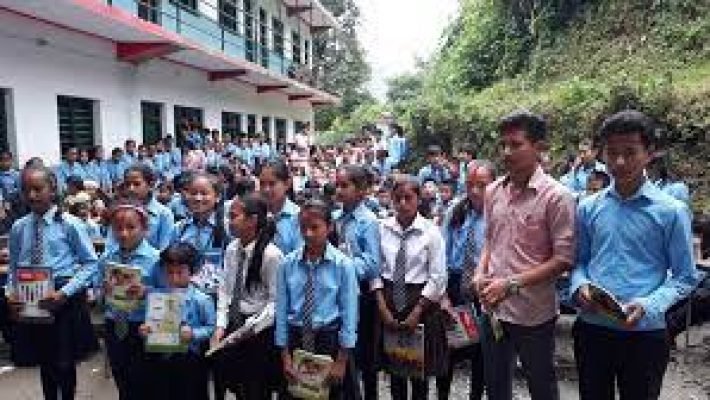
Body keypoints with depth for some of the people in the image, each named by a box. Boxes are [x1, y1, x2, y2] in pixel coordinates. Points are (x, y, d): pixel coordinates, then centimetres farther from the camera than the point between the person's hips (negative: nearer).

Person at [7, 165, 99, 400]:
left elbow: (90, 263, -9)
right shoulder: (18, 228, 4)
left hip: (65, 301, -4)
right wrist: (12, 292, -6)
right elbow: (13, 267, 12)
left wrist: (64, 293, -18)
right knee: (44, 362, 17)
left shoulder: (69, 224, -10)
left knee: (65, 363, 10)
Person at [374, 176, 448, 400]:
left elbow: (438, 278, -8)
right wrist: (383, 307, -8)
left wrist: (417, 312, -11)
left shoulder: (431, 232, -8)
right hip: (389, 302, 2)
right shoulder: (382, 229, -2)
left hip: (421, 301, -2)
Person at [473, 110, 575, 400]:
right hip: (494, 308, 5)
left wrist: (512, 284, -21)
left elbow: (563, 259, -15)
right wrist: (481, 274, -4)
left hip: (533, 312, -5)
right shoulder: (493, 192, 4)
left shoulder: (556, 196, -14)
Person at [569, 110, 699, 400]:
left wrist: (648, 306, -20)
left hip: (644, 334, -2)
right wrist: (580, 286, -12)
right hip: (591, 329, 3)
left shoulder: (671, 211, -6)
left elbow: (685, 277, -4)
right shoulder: (588, 208, 2)